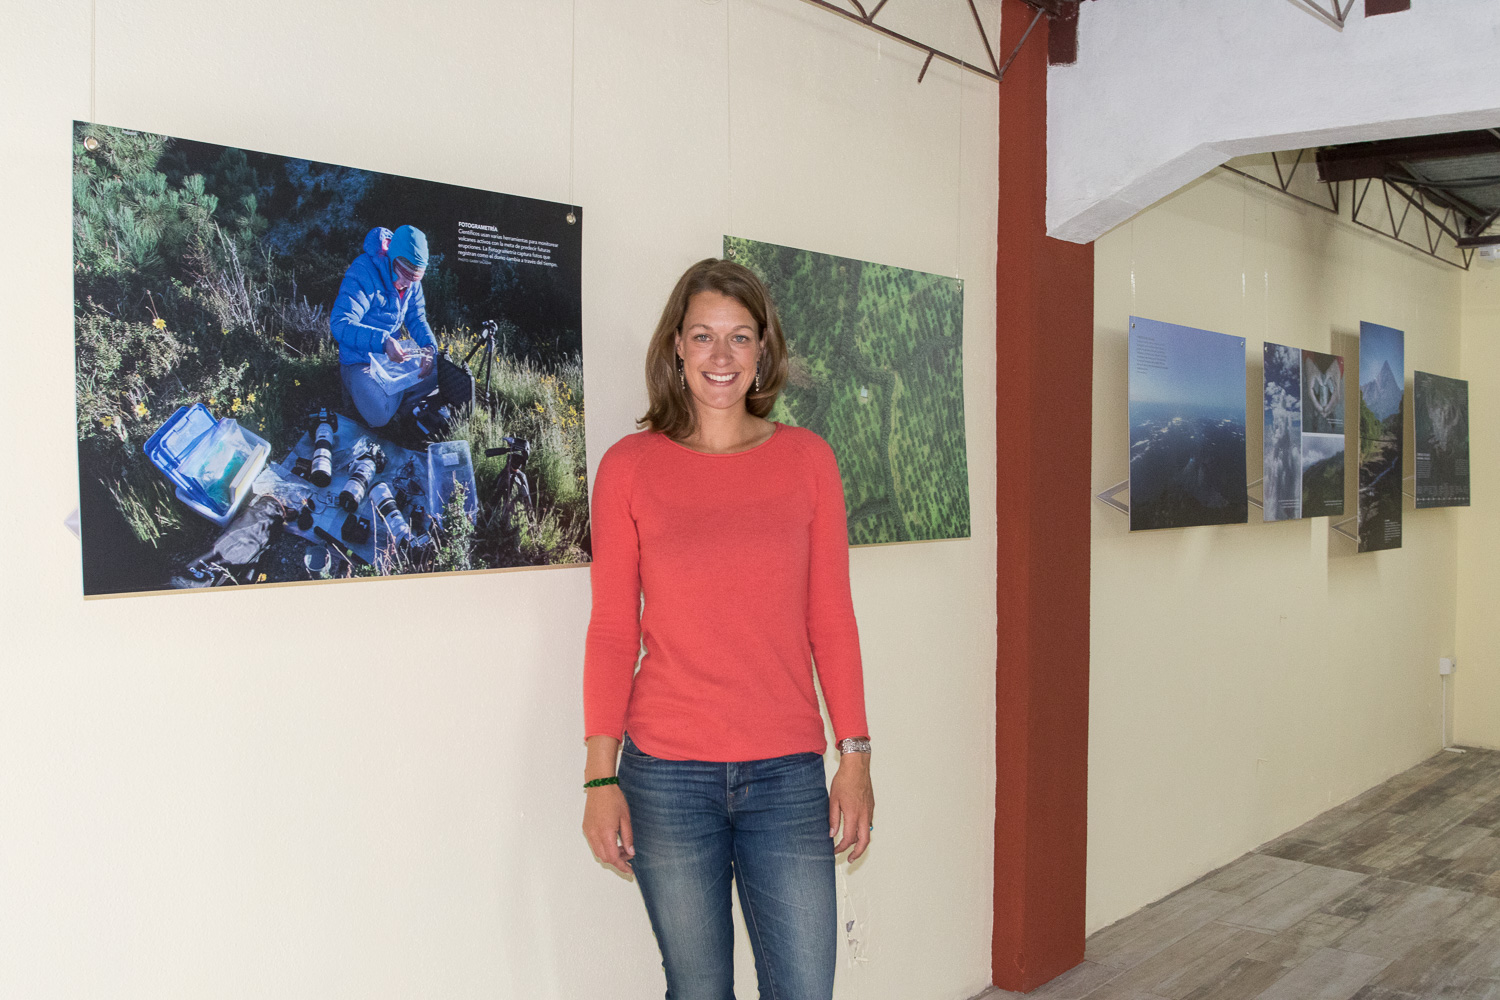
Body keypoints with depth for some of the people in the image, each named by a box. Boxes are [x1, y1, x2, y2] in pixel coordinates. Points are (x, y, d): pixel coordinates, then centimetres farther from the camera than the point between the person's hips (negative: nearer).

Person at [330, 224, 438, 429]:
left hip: (395, 355, 6)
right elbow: (340, 324, -31)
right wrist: (383, 341, -45)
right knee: (379, 417, -27)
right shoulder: (362, 274, -24)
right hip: (360, 363, -6)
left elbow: (416, 318, 5)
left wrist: (429, 347, -18)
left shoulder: (411, 279, -2)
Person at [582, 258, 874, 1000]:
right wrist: (600, 777, -3)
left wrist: (855, 756, 2)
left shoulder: (807, 459, 4)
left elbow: (831, 622, 6)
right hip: (666, 773, -1)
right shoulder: (630, 465, 0)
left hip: (788, 772, 1)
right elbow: (610, 631, 1)